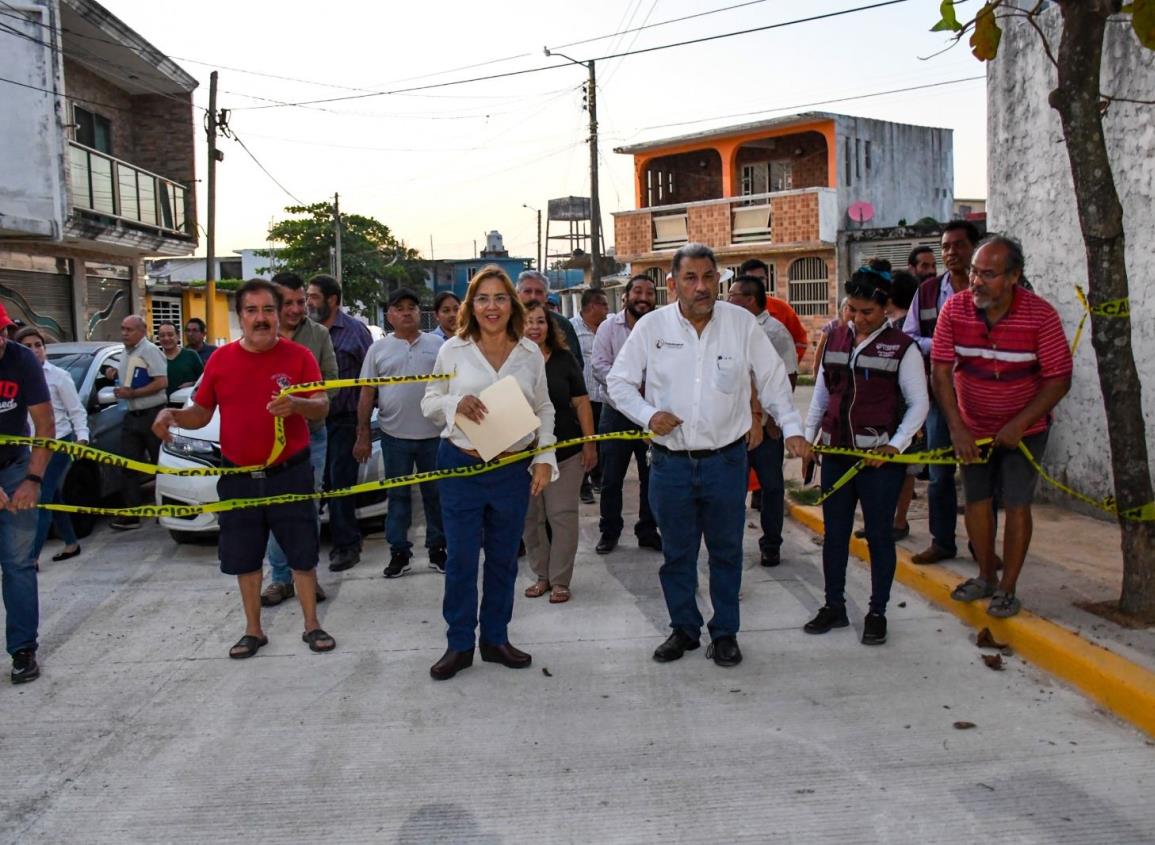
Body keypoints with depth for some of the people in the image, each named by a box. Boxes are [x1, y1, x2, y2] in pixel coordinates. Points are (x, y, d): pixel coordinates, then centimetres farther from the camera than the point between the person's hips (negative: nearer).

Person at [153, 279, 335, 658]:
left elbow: (322, 407, -11)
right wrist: (173, 415, -13)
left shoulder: (299, 356, -6)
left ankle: (312, 625, 21)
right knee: (244, 558, 12)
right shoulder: (220, 359, 1)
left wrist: (296, 405, -32)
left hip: (289, 473, -2)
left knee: (302, 554, 6)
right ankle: (253, 630, 28)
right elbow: (201, 412, 8)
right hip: (238, 477, 3)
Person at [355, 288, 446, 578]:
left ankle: (437, 549, 21)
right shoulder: (378, 349, 5)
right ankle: (399, 552, 18)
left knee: (435, 494, 8)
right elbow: (367, 394, 5)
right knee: (398, 495, 8)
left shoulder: (438, 345, 4)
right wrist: (363, 435, 0)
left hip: (434, 434, 0)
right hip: (395, 436, 0)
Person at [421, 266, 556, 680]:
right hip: (461, 466, -2)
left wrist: (545, 459, 1)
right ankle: (459, 645, 19)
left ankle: (495, 638, 28)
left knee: (503, 559, 12)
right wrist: (456, 404, -17)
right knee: (460, 559, 3)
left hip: (514, 469, 2)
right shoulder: (453, 350, -2)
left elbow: (544, 409, 9)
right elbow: (429, 403, 3)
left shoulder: (530, 353, 3)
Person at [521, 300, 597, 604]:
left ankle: (560, 580, 14)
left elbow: (581, 403, 3)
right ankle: (542, 575, 26)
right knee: (530, 518, 9)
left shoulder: (564, 359, 0)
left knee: (562, 515, 2)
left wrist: (589, 443, -1)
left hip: (565, 453, -1)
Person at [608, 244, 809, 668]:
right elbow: (620, 382, 5)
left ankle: (725, 632, 27)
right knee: (677, 552, 12)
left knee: (726, 551, 10)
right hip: (670, 462, 0)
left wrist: (791, 429, -3)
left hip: (726, 460, 0)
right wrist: (648, 415, -11)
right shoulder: (651, 326, -2)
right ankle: (684, 628, 30)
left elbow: (773, 380, 6)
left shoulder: (742, 323, -1)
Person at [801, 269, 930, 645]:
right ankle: (834, 606, 24)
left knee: (879, 534, 6)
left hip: (879, 457, -4)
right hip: (836, 453, 4)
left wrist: (894, 446, -13)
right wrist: (807, 437, 9)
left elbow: (919, 404, -4)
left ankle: (877, 613, 19)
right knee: (834, 532, 11)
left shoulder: (902, 348, -6)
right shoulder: (834, 340, 7)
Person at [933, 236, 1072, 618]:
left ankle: (1007, 590, 11)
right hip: (972, 427, 3)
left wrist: (1019, 425, -22)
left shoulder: (1040, 315, -20)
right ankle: (986, 577, 28)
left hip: (1024, 428, -3)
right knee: (977, 500, 9)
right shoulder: (955, 309, -14)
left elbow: (1059, 379, -16)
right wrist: (956, 427, -19)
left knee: (1015, 505, -2)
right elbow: (941, 371, -13)